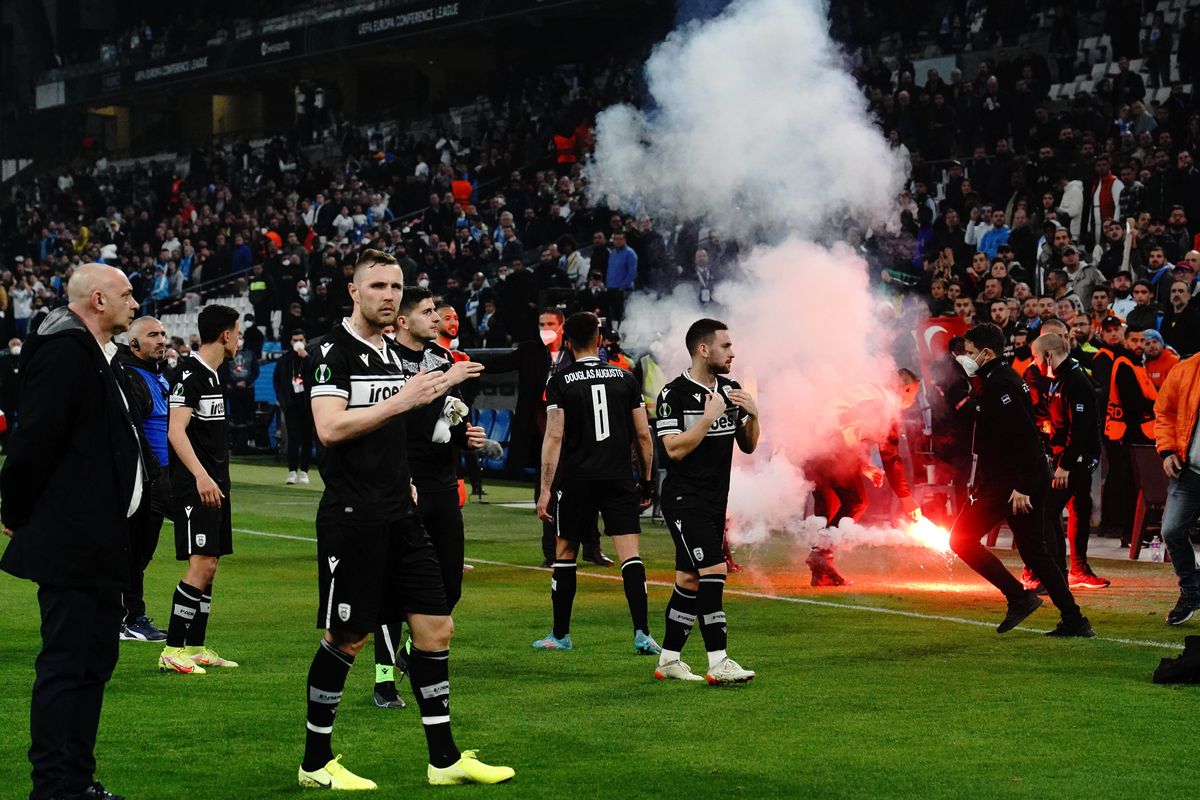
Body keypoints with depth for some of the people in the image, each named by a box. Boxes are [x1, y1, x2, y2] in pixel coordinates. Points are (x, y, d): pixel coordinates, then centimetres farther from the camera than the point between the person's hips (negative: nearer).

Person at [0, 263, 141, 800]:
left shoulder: (94, 354, 17)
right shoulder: (64, 351, -16)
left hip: (99, 544, 11)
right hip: (70, 543, -11)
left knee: (94, 660, 15)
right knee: (66, 665, -6)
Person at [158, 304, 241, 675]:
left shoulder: (211, 375, 16)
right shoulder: (190, 374, -13)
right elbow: (176, 431, -22)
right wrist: (201, 476, -31)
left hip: (214, 486, 10)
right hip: (195, 488, -10)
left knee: (209, 567, 11)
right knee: (200, 566, -13)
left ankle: (196, 647, 17)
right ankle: (172, 650, -11)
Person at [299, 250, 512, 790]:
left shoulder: (392, 355, 16)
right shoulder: (333, 351, -9)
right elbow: (330, 427, -21)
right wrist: (401, 401, -20)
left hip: (399, 517, 8)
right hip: (352, 517, -8)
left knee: (435, 628, 4)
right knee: (346, 639, -1)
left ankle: (444, 759, 11)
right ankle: (316, 762, 13)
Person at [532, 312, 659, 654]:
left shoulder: (560, 382, -1)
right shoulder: (626, 378, 6)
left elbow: (554, 437, -8)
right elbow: (643, 436, 6)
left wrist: (545, 490, -7)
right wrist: (647, 482, 15)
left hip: (577, 480, -1)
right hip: (620, 478, 1)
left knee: (565, 554, 11)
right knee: (630, 555, -2)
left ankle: (560, 635, 17)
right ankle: (642, 634, -11)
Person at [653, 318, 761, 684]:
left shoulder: (730, 389, 10)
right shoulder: (674, 394, -13)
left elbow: (748, 446, 13)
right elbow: (675, 449, -19)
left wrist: (752, 414, -5)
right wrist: (710, 417, -22)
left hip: (715, 501, 7)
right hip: (684, 500, -7)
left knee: (689, 579, 9)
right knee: (713, 570, -17)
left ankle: (668, 660, 17)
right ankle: (718, 663, -17)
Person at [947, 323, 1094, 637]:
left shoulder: (998, 385, -14)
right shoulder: (1006, 378, 18)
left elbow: (1024, 437, -23)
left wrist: (1021, 487, -25)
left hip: (1008, 482, -10)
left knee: (961, 539, -3)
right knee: (1034, 550, 12)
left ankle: (1019, 597, -5)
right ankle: (1074, 621, 8)